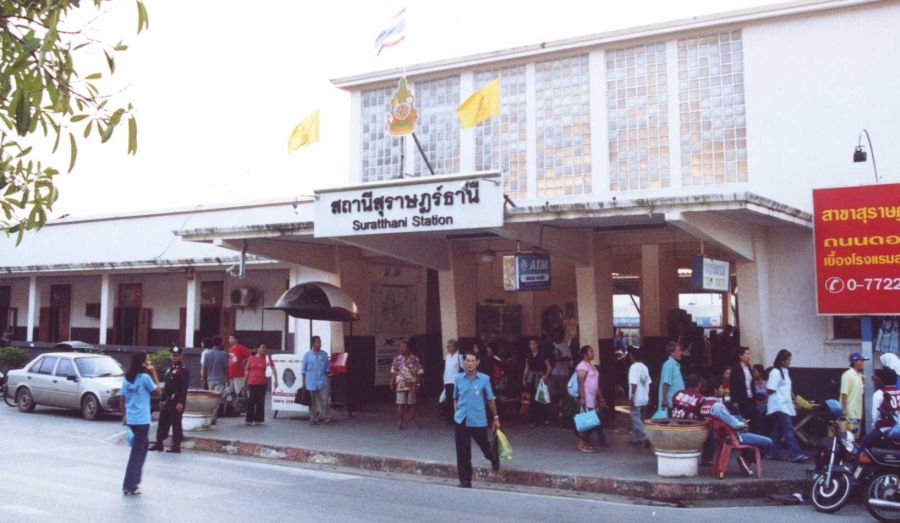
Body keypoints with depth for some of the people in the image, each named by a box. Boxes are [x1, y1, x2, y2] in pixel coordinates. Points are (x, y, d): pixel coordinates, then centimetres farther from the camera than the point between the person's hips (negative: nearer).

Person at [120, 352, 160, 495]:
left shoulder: (127, 378, 7)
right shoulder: (145, 377, -12)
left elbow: (122, 399, 8)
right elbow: (157, 390, 0)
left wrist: (124, 415, 17)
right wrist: (154, 374, 2)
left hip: (130, 419, 7)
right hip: (142, 420, -7)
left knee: (143, 445, 24)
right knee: (137, 452, -1)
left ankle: (135, 480, 24)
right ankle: (129, 486, 1)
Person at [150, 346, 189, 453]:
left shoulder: (183, 371, -9)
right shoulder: (168, 370, 16)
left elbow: (184, 388, -16)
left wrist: (181, 402, -22)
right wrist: (162, 400, 17)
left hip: (177, 401, -8)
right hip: (167, 400, 8)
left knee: (176, 423, -3)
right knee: (163, 422, 12)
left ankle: (176, 446, 4)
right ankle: (159, 443, 21)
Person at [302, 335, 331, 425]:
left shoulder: (324, 354, 3)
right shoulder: (307, 355, -2)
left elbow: (327, 369, 10)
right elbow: (303, 370, 3)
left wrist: (327, 380, 9)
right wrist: (303, 382, 1)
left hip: (323, 382, 1)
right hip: (311, 383, -1)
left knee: (325, 401, -3)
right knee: (313, 402, 8)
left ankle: (327, 418, 2)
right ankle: (313, 419, 17)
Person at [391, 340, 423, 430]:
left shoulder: (415, 359, -1)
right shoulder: (397, 359, 3)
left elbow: (419, 373, 0)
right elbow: (393, 372, 7)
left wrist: (418, 384, -6)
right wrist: (392, 383, 1)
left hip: (412, 385, 0)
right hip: (400, 385, 0)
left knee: (411, 403, 8)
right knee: (400, 404, -5)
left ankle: (412, 420, 21)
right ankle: (400, 422, -1)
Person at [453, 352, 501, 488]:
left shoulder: (484, 379, -6)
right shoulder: (458, 378, 0)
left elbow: (490, 399, 3)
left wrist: (495, 418, 8)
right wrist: (456, 412, 7)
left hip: (478, 421, -1)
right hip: (461, 421, 1)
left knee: (485, 446, 16)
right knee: (462, 453, 1)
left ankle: (494, 459, 50)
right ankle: (465, 481, 13)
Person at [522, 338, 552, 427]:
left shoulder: (542, 354, -2)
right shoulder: (528, 356, 9)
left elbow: (549, 367, 0)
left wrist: (546, 376, -13)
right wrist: (524, 379, 9)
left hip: (540, 377, -3)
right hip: (531, 378, 3)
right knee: (533, 398, 1)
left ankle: (544, 418, 9)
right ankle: (535, 420, 7)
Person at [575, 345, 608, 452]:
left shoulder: (591, 365, 18)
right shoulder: (582, 365, -11)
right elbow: (580, 383, -17)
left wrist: (600, 397, 21)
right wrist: (582, 397, -23)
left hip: (593, 397, 9)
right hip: (586, 397, -9)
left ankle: (586, 442, 15)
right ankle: (582, 443, -4)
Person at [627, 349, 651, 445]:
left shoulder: (634, 367, -15)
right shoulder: (644, 367, 9)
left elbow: (634, 384, -21)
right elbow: (648, 382, 11)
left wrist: (631, 397, -19)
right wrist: (648, 396, 19)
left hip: (636, 399, -8)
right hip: (644, 399, 8)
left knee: (637, 421, -4)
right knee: (638, 420, 16)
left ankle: (645, 437, -14)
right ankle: (635, 438, 21)